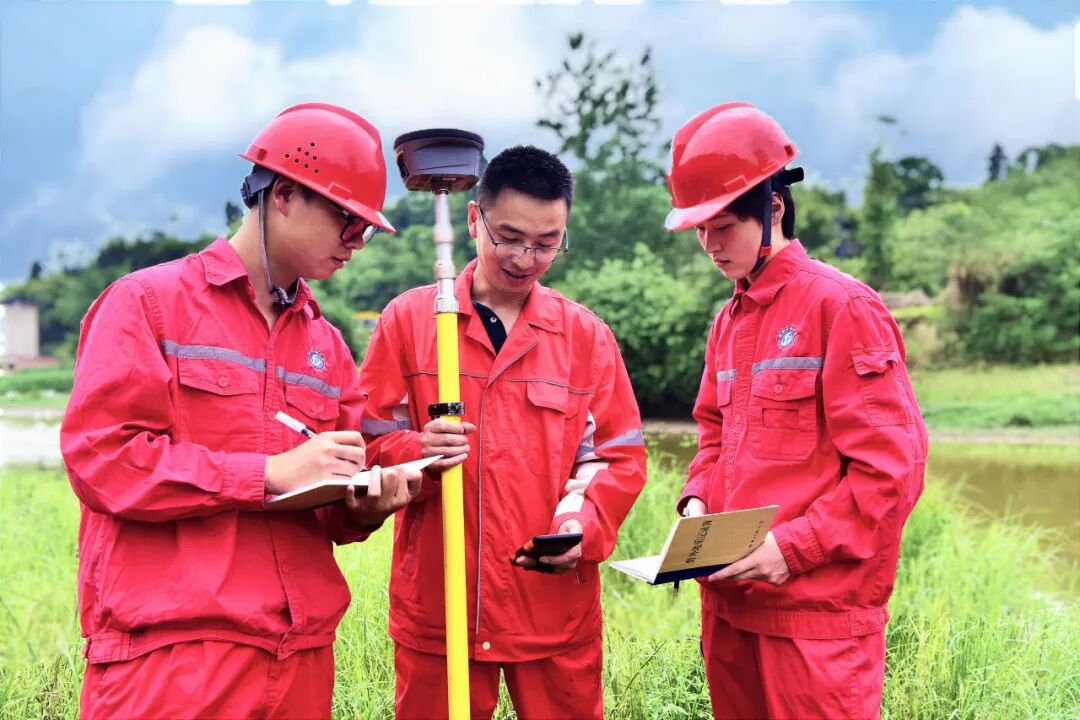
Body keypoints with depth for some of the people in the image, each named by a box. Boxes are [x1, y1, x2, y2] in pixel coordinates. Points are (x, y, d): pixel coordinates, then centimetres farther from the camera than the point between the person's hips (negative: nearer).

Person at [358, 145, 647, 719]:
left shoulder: (586, 335, 6)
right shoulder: (408, 318, 2)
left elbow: (620, 458, 7)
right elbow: (368, 442, 2)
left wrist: (586, 523, -12)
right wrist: (417, 453, -19)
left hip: (557, 607, 1)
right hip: (436, 606, -1)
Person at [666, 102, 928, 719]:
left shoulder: (843, 307, -10)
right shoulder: (729, 321, 13)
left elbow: (890, 466, -14)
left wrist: (795, 546, -19)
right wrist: (699, 501, 2)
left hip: (818, 611, -7)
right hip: (730, 604, 7)